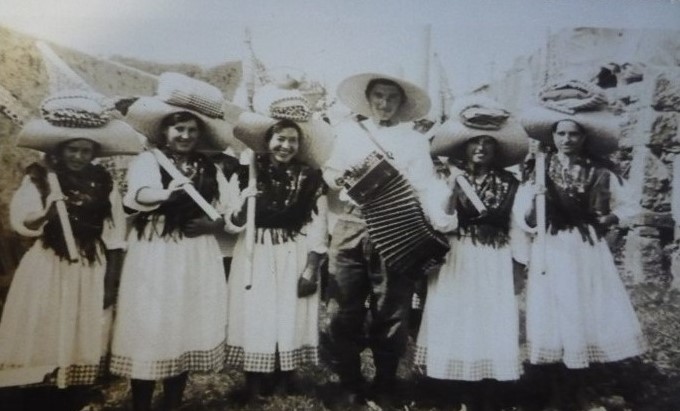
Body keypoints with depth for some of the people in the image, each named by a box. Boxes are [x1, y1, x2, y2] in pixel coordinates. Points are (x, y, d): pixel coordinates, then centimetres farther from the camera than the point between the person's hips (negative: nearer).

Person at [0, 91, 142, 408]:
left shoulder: (104, 183, -1)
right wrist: (46, 214, -27)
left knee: (83, 339, 9)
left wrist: (112, 279, -2)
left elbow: (115, 234, 0)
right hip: (48, 267, -1)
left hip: (92, 270, 1)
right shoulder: (39, 178, -4)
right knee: (41, 339, 3)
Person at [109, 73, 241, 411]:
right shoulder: (147, 160, -2)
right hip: (153, 257, -4)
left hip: (197, 259, 4)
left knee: (187, 329, 10)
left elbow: (233, 211, 8)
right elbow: (141, 195, -24)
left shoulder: (210, 169, 10)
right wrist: (168, 192, -45)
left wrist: (214, 223, -12)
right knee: (149, 328, -1)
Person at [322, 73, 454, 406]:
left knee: (390, 312, 2)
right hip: (351, 225, 2)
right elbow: (329, 170, 22)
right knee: (347, 309, 5)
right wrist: (336, 177, -3)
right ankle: (350, 385, 19)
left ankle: (385, 387, 19)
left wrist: (442, 223, -21)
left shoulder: (415, 140, 9)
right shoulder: (347, 131, 16)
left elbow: (426, 187, -3)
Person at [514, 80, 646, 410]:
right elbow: (523, 221, -3)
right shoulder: (537, 170, -2)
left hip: (589, 252, 2)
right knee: (559, 319, 3)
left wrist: (609, 219, -3)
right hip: (552, 253, -2)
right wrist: (533, 199, -21)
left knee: (593, 316, 5)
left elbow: (630, 207, 14)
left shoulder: (601, 172, 2)